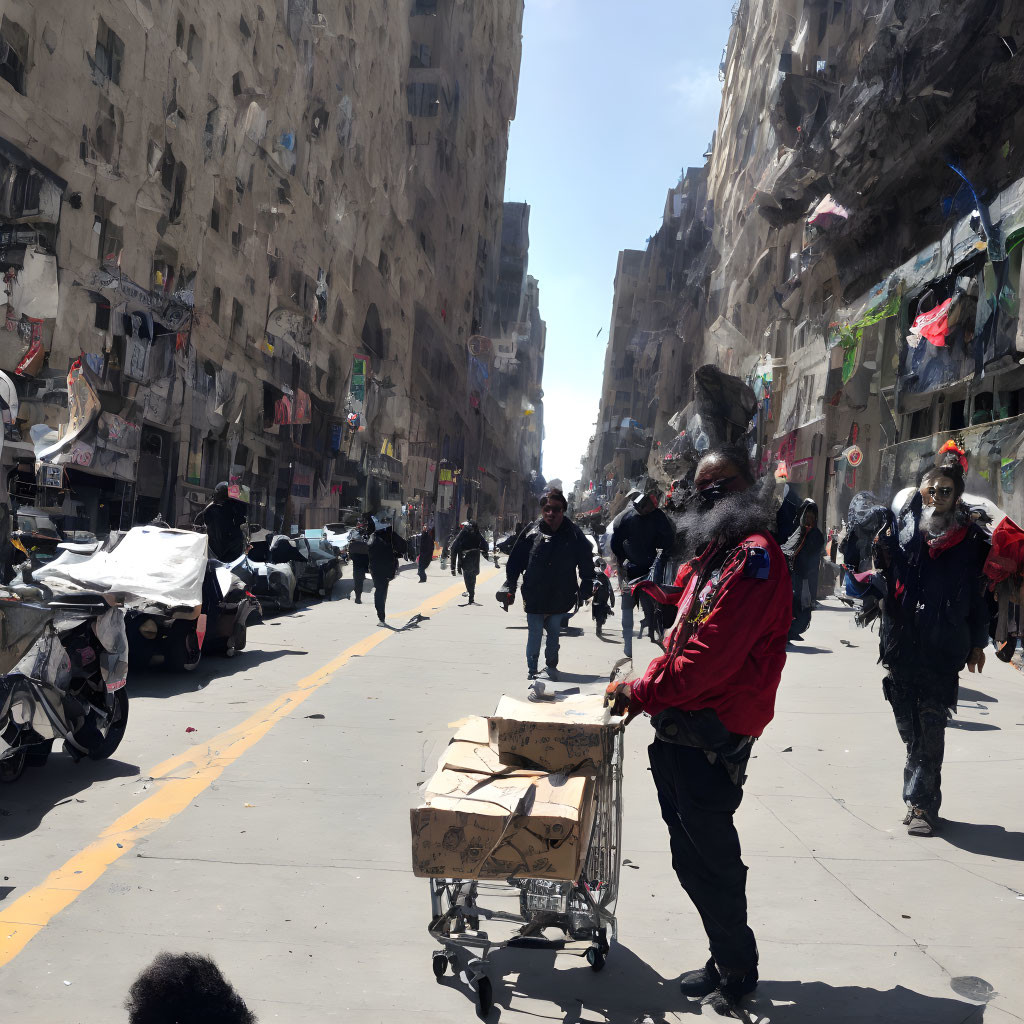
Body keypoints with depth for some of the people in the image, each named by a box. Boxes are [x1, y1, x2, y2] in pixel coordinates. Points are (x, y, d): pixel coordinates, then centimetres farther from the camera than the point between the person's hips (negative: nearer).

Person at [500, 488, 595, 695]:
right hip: (534, 597, -1)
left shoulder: (573, 534, -7)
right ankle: (533, 675, 8)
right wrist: (509, 587, -2)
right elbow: (515, 561, 0)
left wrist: (585, 590, 0)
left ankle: (551, 666, 38)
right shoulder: (531, 531, -7)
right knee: (534, 635, 1)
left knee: (554, 633, 18)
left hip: (560, 598, 1)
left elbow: (586, 562, 2)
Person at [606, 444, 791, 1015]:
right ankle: (728, 963, 33)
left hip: (712, 738, -10)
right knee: (691, 855, 18)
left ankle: (737, 973, 22)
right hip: (680, 731, 10)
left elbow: (712, 652, -22)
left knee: (710, 858, 2)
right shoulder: (710, 553, 17)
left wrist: (643, 694, -14)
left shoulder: (755, 556, -16)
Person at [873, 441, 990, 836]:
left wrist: (977, 642, 6)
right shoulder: (900, 527, 5)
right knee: (908, 726, 9)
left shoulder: (970, 538, 1)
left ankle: (921, 802, 5)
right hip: (901, 642, 2)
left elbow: (978, 592, 4)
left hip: (944, 648, -2)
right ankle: (922, 799, 23)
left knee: (930, 726, -4)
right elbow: (883, 576, 11)